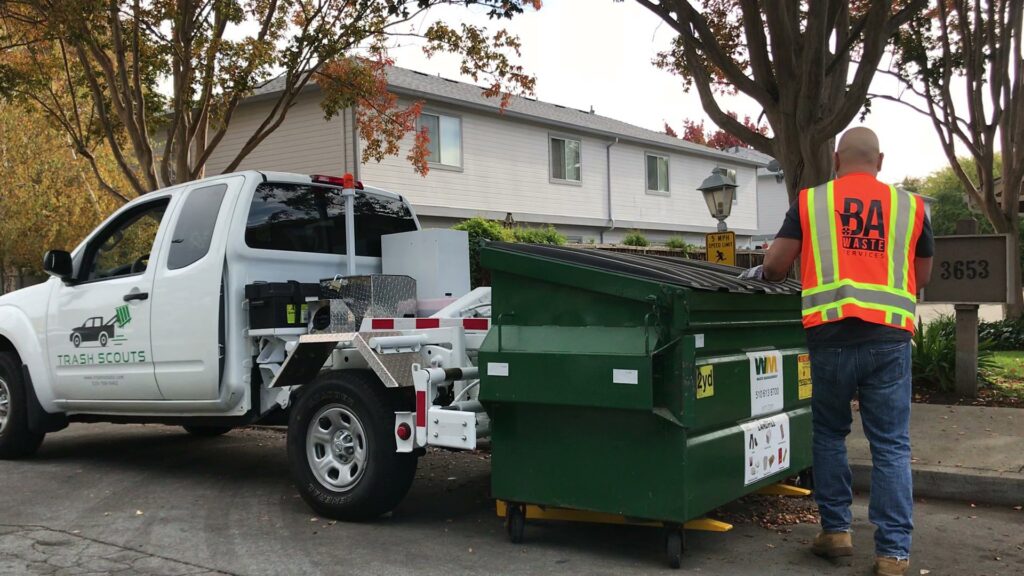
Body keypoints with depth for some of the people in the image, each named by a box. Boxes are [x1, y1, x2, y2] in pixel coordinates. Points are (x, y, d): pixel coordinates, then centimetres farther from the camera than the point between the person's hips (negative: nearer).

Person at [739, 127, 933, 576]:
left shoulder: (810, 201, 6)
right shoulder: (910, 205, 10)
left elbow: (776, 265, 5)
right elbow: (922, 276, 18)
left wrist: (761, 273, 26)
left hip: (831, 334, 0)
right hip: (889, 336, 1)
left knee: (829, 434, 17)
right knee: (891, 445, 5)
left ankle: (835, 530, 20)